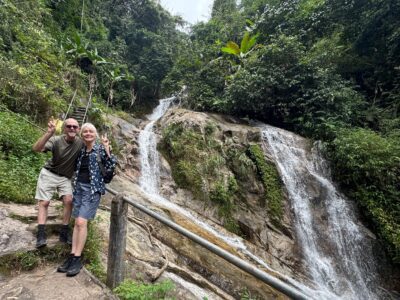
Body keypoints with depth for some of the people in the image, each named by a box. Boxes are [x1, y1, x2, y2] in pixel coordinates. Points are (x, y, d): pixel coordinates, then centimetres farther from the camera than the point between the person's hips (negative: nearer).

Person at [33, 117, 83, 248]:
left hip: (66, 177, 2)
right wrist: (49, 133, -48)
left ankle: (64, 232, 4)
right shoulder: (56, 140, -21)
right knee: (44, 203, -1)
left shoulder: (80, 142, -14)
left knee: (69, 201, -9)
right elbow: (36, 148, -34)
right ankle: (41, 234, 6)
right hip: (49, 174, -2)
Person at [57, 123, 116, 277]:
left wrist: (107, 149, -23)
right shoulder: (80, 150, 10)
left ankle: (78, 258, 1)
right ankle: (72, 255, 13)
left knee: (81, 222, -9)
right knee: (77, 222, 7)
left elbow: (110, 166, -17)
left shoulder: (100, 148, -5)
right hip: (79, 187, 5)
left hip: (92, 189, -5)